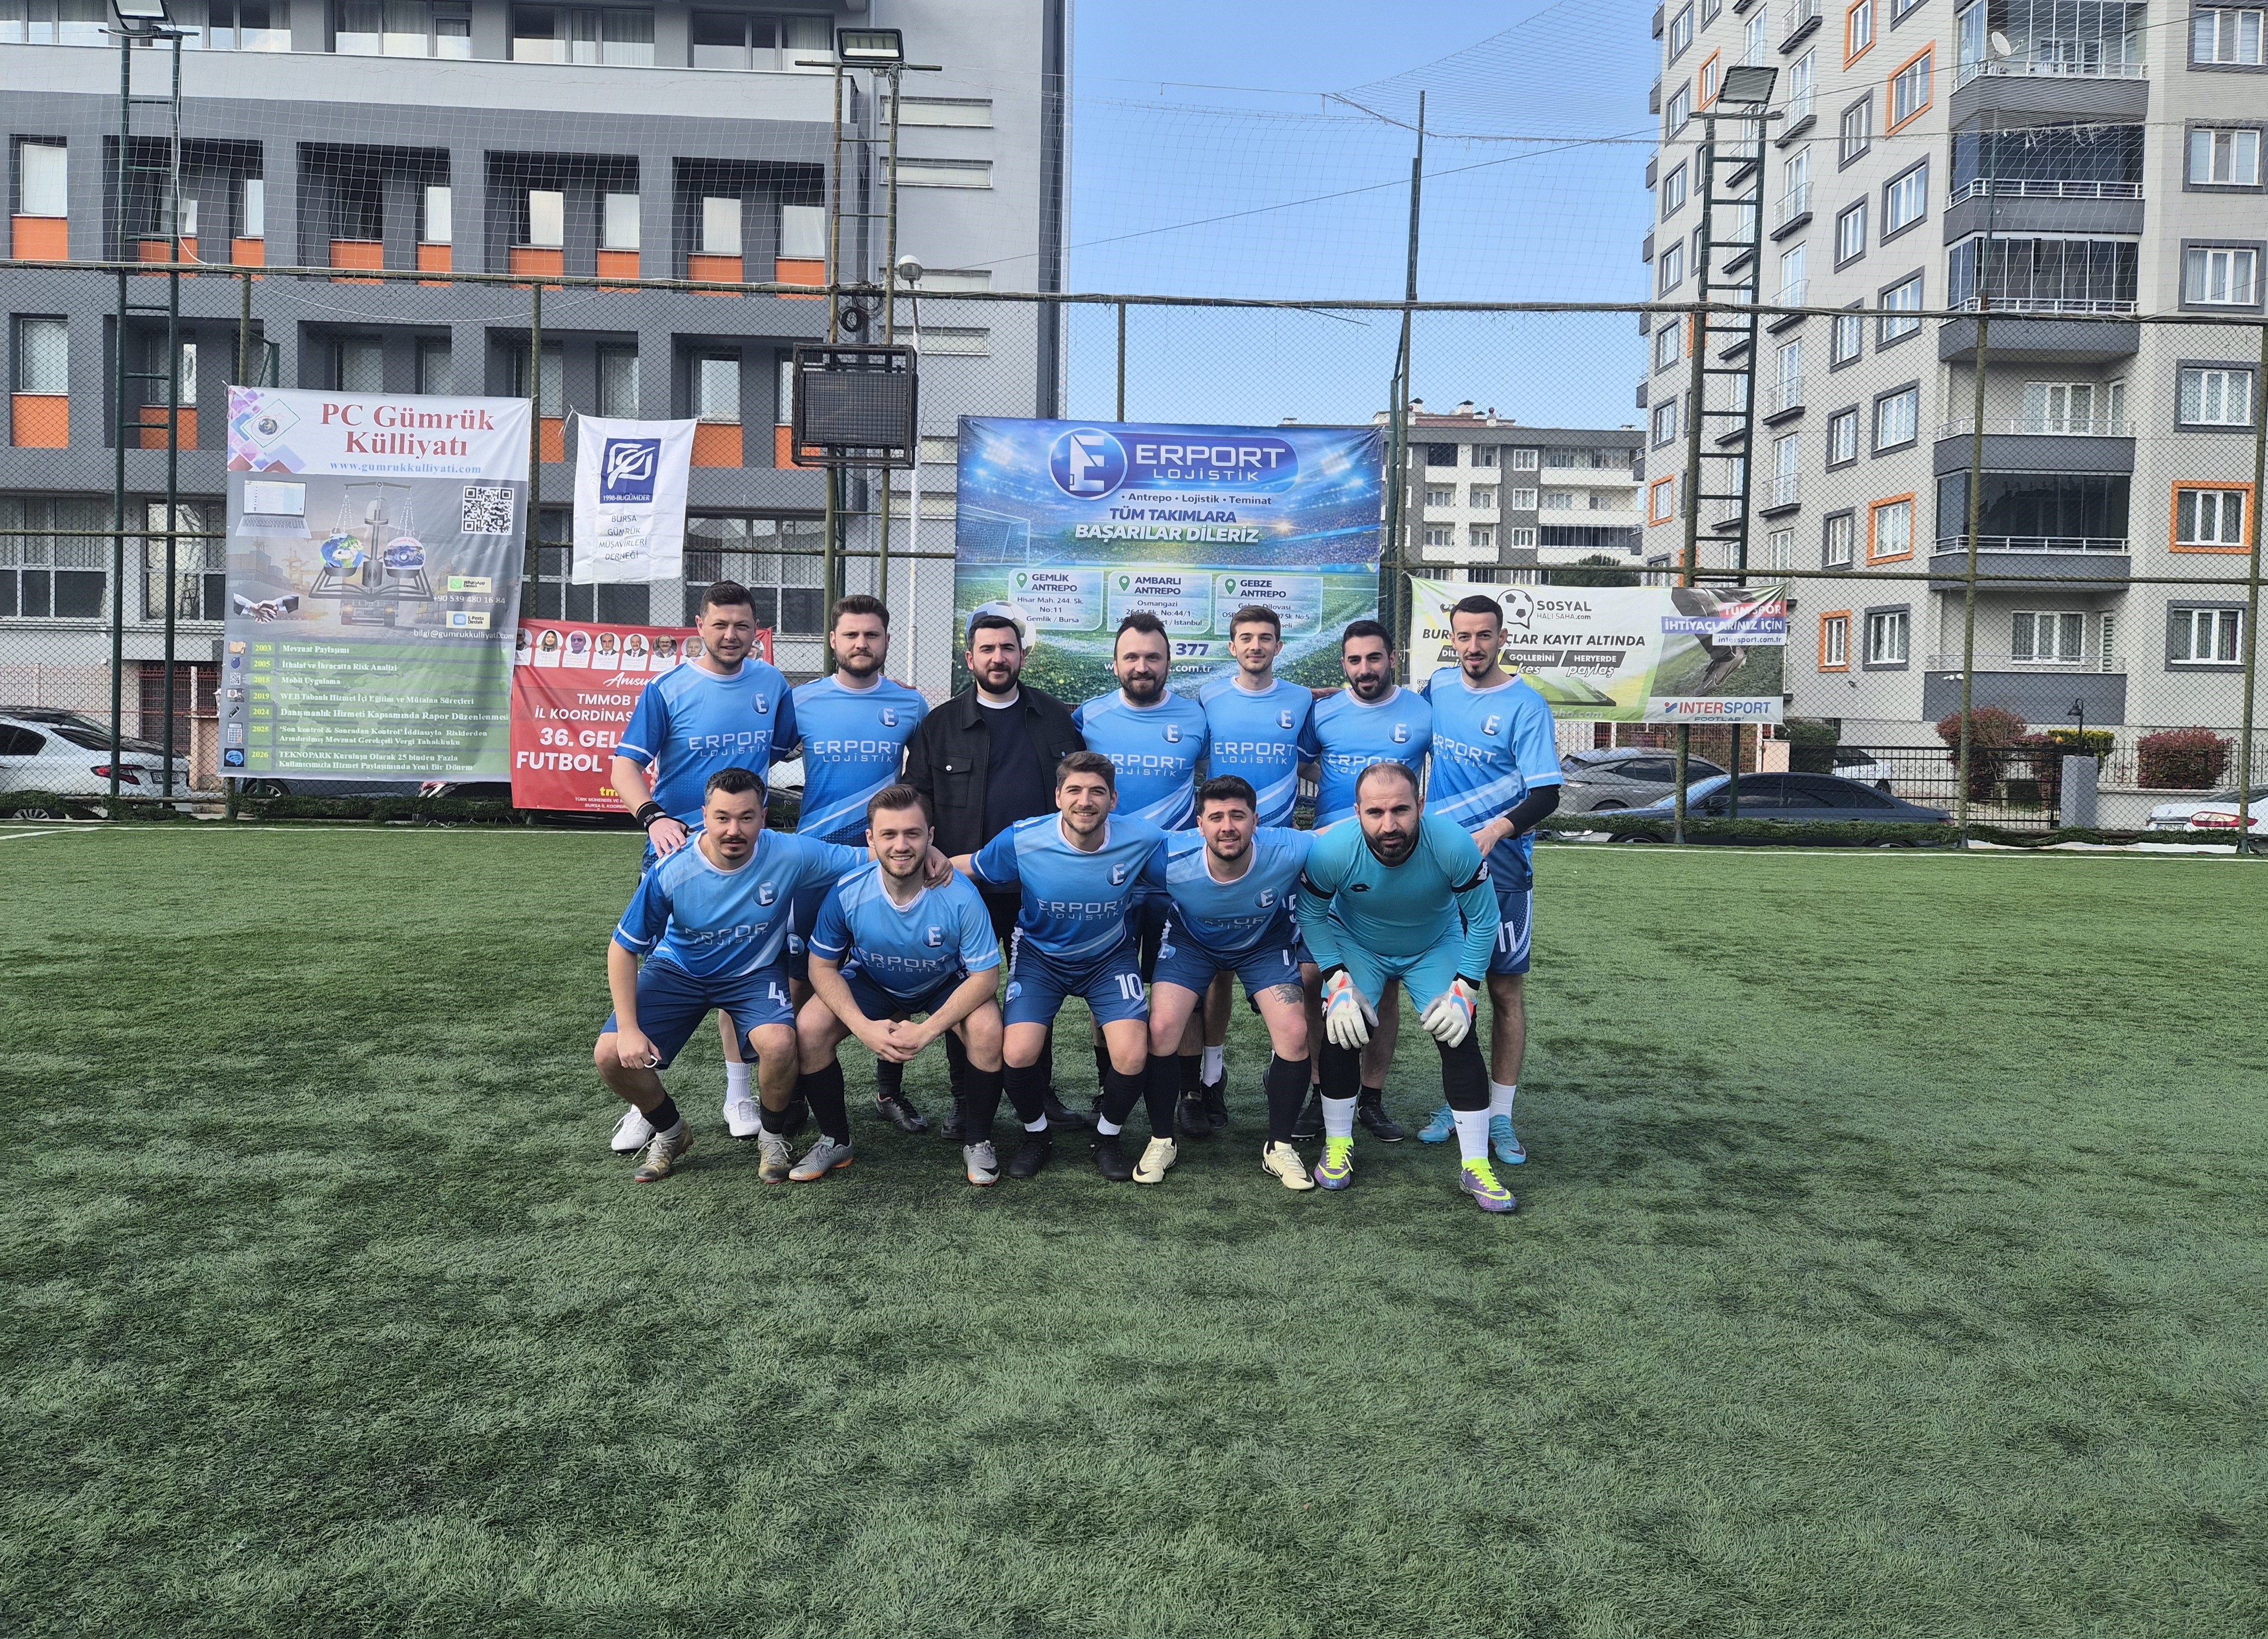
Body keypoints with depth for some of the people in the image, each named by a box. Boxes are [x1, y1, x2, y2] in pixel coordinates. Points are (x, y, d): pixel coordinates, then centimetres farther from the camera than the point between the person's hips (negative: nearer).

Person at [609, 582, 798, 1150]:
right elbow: (626, 764, -10)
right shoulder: (666, 689, -5)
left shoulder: (771, 684, 5)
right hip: (676, 849, -2)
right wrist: (653, 817, -25)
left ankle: (738, 1093, 19)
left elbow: (781, 747, 21)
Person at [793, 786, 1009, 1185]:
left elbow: (986, 975, -23)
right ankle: (835, 1141, 1)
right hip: (872, 983, 2)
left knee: (988, 1030, -30)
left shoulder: (959, 896, -30)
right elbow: (823, 966, -13)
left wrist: (926, 1032, -33)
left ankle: (977, 1141, -5)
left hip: (945, 984, -1)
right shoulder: (847, 894, -26)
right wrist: (863, 1027, -29)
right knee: (810, 1028, -23)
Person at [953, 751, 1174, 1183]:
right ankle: (1035, 1133, 14)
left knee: (1133, 1057, -20)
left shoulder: (1142, 840, -21)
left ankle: (1108, 1136, 14)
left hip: (1110, 957, 0)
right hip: (1040, 955, 0)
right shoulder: (1022, 840, -22)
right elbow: (966, 870, -5)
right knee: (1018, 1054, -20)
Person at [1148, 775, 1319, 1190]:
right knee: (1160, 1028, -18)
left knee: (1295, 1035, -16)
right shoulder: (1170, 859, -35)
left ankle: (1279, 1148, 6)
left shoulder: (1287, 851, -36)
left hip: (1266, 943, 0)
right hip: (1191, 942, 0)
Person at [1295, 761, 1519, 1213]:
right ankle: (1338, 1146, 6)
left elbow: (1483, 920, -17)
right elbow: (1311, 914, -13)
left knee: (1460, 1037, -11)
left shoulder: (1454, 846, -35)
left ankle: (1476, 1166, -1)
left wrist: (1464, 989, -21)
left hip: (1436, 947, 0)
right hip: (1356, 944, 0)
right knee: (1341, 1029, -16)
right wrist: (1338, 981, -19)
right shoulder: (1331, 850, -33)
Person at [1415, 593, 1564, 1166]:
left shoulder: (1525, 705, -10)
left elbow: (1547, 793, -15)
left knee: (1504, 987, 2)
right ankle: (1456, 1103, 22)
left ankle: (1500, 1115, 11)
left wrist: (1498, 828, -32)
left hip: (1501, 866, -4)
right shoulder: (1438, 686, 6)